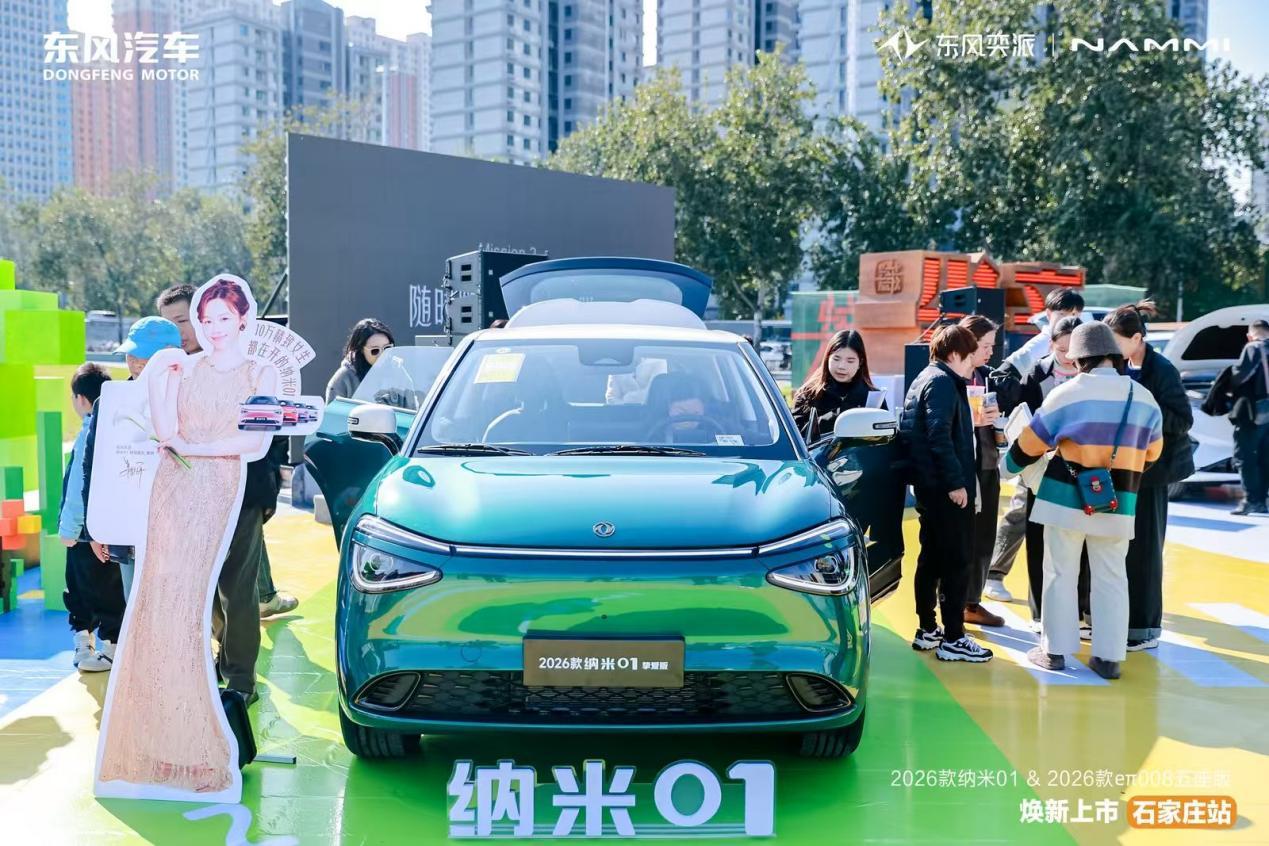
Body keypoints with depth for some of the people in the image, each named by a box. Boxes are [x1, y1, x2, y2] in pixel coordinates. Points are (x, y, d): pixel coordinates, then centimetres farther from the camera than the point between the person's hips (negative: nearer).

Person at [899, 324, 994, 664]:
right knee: (957, 561, -5)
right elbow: (939, 436, -23)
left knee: (931, 557, 15)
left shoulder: (925, 379, 17)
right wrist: (955, 482, -23)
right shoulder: (942, 383, -13)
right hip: (947, 489, -10)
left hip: (928, 485, 10)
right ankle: (953, 639, -1)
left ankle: (927, 630, 23)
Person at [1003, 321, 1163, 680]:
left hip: (1067, 497, -3)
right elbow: (1151, 452, 16)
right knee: (1111, 578, 11)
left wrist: (1008, 465, 18)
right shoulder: (1144, 398, 4)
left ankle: (1055, 650, 12)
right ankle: (1109, 656, 13)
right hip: (1119, 503, 3)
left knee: (1060, 573, 7)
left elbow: (1030, 444, -1)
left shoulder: (1067, 393, -8)